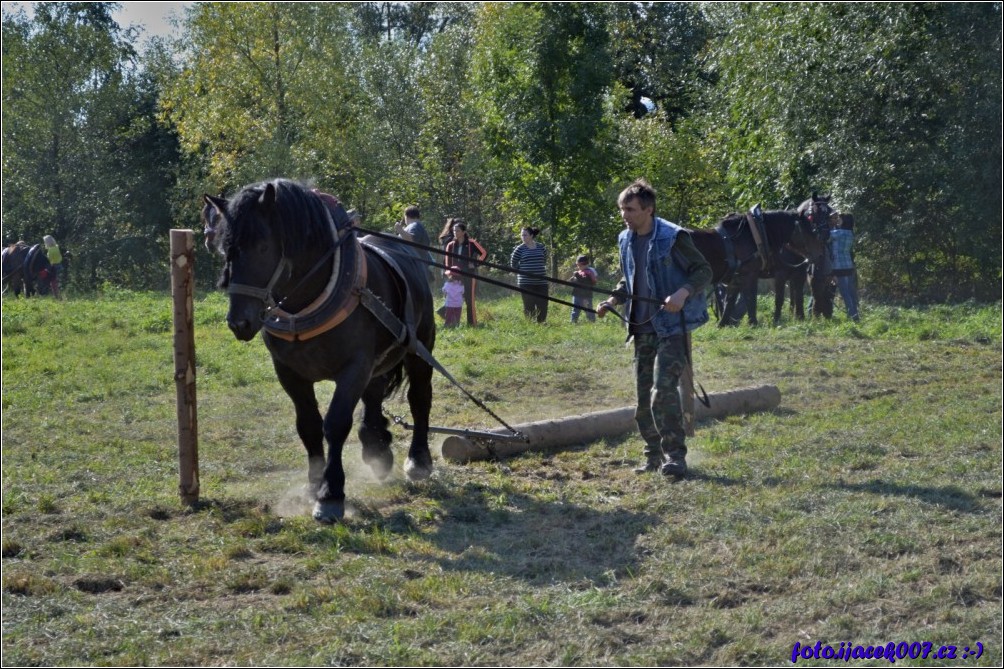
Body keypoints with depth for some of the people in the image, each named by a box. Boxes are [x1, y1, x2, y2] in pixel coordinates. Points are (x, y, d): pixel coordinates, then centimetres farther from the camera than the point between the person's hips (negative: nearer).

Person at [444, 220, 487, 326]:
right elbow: (448, 262, 10)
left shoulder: (471, 243, -4)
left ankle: (472, 323, 0)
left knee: (470, 299, -5)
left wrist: (475, 263, -3)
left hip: (469, 275, -4)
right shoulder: (451, 245, 6)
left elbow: (484, 253, 1)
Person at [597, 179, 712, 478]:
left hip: (672, 326, -7)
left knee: (663, 390, -18)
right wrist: (614, 299, 4)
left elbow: (703, 271, -9)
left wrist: (683, 293, -26)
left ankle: (675, 456, -12)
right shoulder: (625, 240, 9)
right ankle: (654, 455, 20)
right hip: (642, 328, 7)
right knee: (644, 396, 9)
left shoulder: (672, 237, -12)